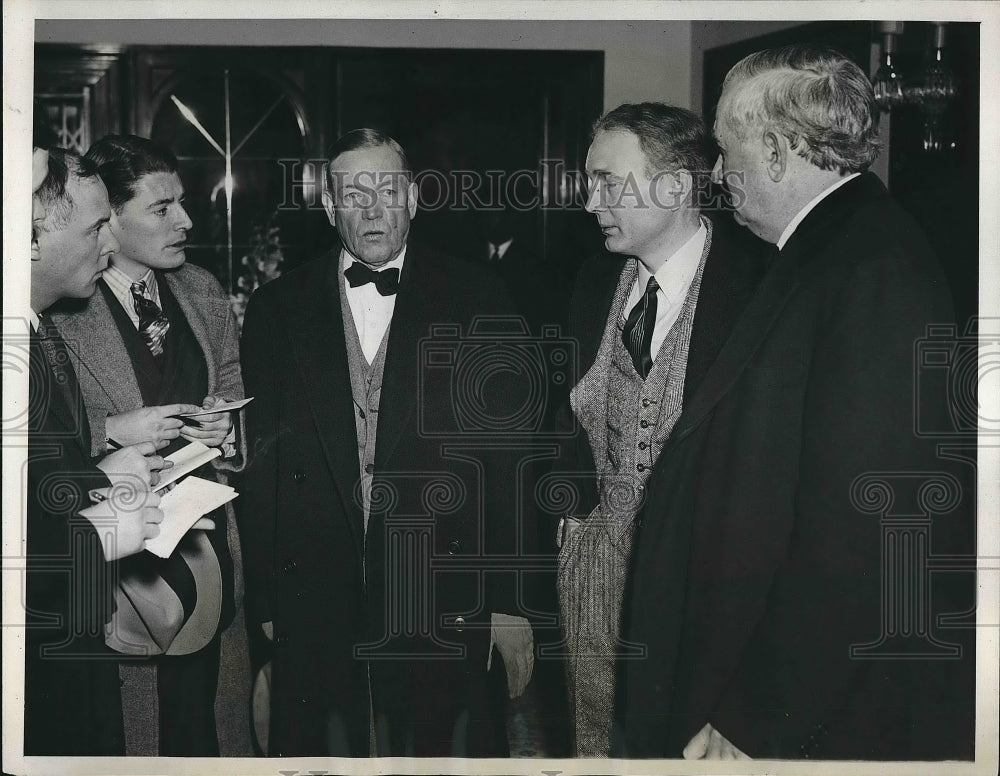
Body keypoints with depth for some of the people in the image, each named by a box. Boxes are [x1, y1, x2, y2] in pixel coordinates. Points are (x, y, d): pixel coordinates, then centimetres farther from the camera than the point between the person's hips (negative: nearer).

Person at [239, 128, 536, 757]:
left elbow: (510, 460, 1)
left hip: (446, 606, -1)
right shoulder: (277, 310, 7)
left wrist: (510, 600, -3)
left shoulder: (476, 301, 3)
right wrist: (264, 600, 2)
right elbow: (261, 464, 6)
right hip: (314, 605, 1)